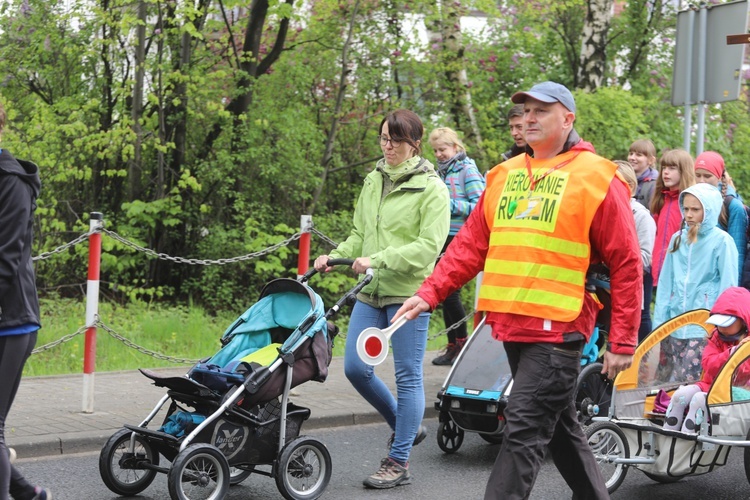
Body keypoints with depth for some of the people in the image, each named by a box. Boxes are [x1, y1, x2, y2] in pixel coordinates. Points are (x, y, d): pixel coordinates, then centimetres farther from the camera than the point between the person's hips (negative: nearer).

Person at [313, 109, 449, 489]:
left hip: (408, 292, -7)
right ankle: (405, 426, 26)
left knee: (408, 375, 1)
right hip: (370, 291, 7)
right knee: (355, 368, 4)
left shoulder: (431, 187, -7)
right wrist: (335, 256, 1)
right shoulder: (374, 180, 12)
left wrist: (380, 260, -23)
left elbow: (429, 245, -16)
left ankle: (398, 462, 10)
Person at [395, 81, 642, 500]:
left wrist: (623, 342, -8)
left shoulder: (596, 179, -5)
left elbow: (626, 264, -5)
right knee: (559, 427, 17)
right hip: (512, 324, 7)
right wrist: (429, 294, 1)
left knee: (524, 431, -10)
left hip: (558, 328, -7)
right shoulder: (504, 176, 13)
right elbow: (470, 244, 12)